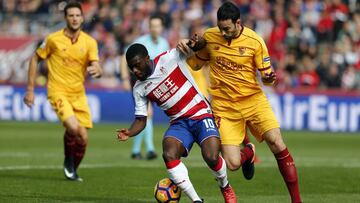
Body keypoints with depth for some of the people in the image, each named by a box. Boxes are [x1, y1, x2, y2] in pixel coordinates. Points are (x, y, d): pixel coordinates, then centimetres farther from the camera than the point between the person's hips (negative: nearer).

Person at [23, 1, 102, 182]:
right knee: (73, 127, -26)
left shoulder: (89, 42, 0)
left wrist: (96, 70, -34)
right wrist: (30, 89, 3)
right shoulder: (53, 39, -6)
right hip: (58, 91, -4)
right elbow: (35, 59, 5)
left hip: (79, 94, 4)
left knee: (83, 138, 0)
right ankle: (68, 161, 2)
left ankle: (73, 170, 27)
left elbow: (97, 69, -8)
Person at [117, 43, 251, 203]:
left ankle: (225, 187, 10)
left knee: (211, 158, -24)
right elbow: (141, 120, 8)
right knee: (169, 155, -28)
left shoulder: (168, 58, -7)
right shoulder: (139, 89, 4)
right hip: (179, 123, 3)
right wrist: (129, 133, -13)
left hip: (201, 115, -3)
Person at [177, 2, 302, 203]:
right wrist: (187, 47, -7)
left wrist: (269, 78, -26)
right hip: (224, 105, 1)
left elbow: (266, 73, -1)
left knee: (276, 143, -19)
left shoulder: (254, 41, -10)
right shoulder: (209, 37, -3)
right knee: (233, 164, -11)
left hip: (253, 99, -1)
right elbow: (197, 63, 14)